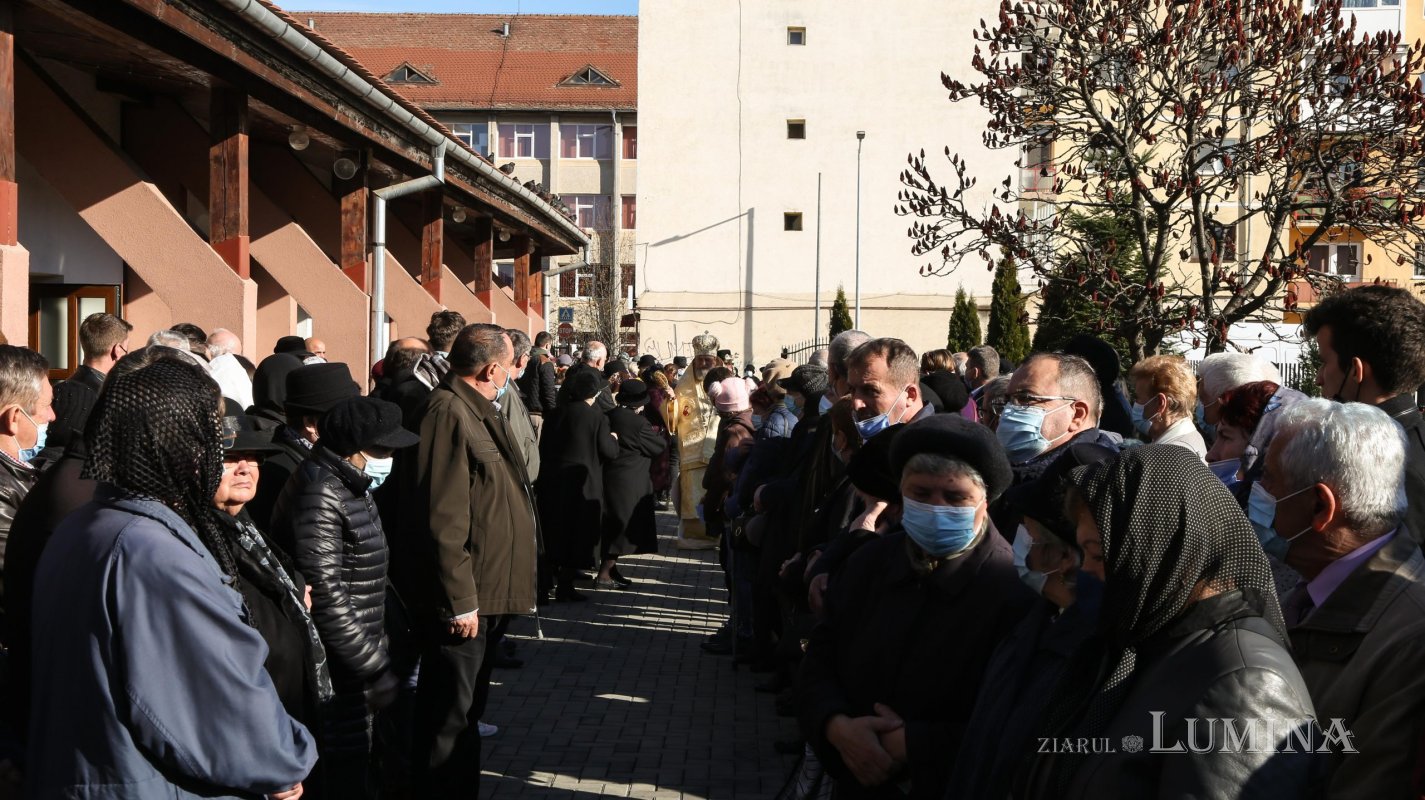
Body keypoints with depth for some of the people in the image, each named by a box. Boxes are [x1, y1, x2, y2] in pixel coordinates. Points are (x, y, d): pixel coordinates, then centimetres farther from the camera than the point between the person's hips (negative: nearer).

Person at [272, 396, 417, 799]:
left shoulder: (350, 485, 12)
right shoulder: (320, 494, -20)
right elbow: (324, 594, -25)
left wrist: (380, 650, 19)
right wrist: (375, 666, -22)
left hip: (353, 660, 10)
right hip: (334, 669, -10)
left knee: (357, 765, 19)